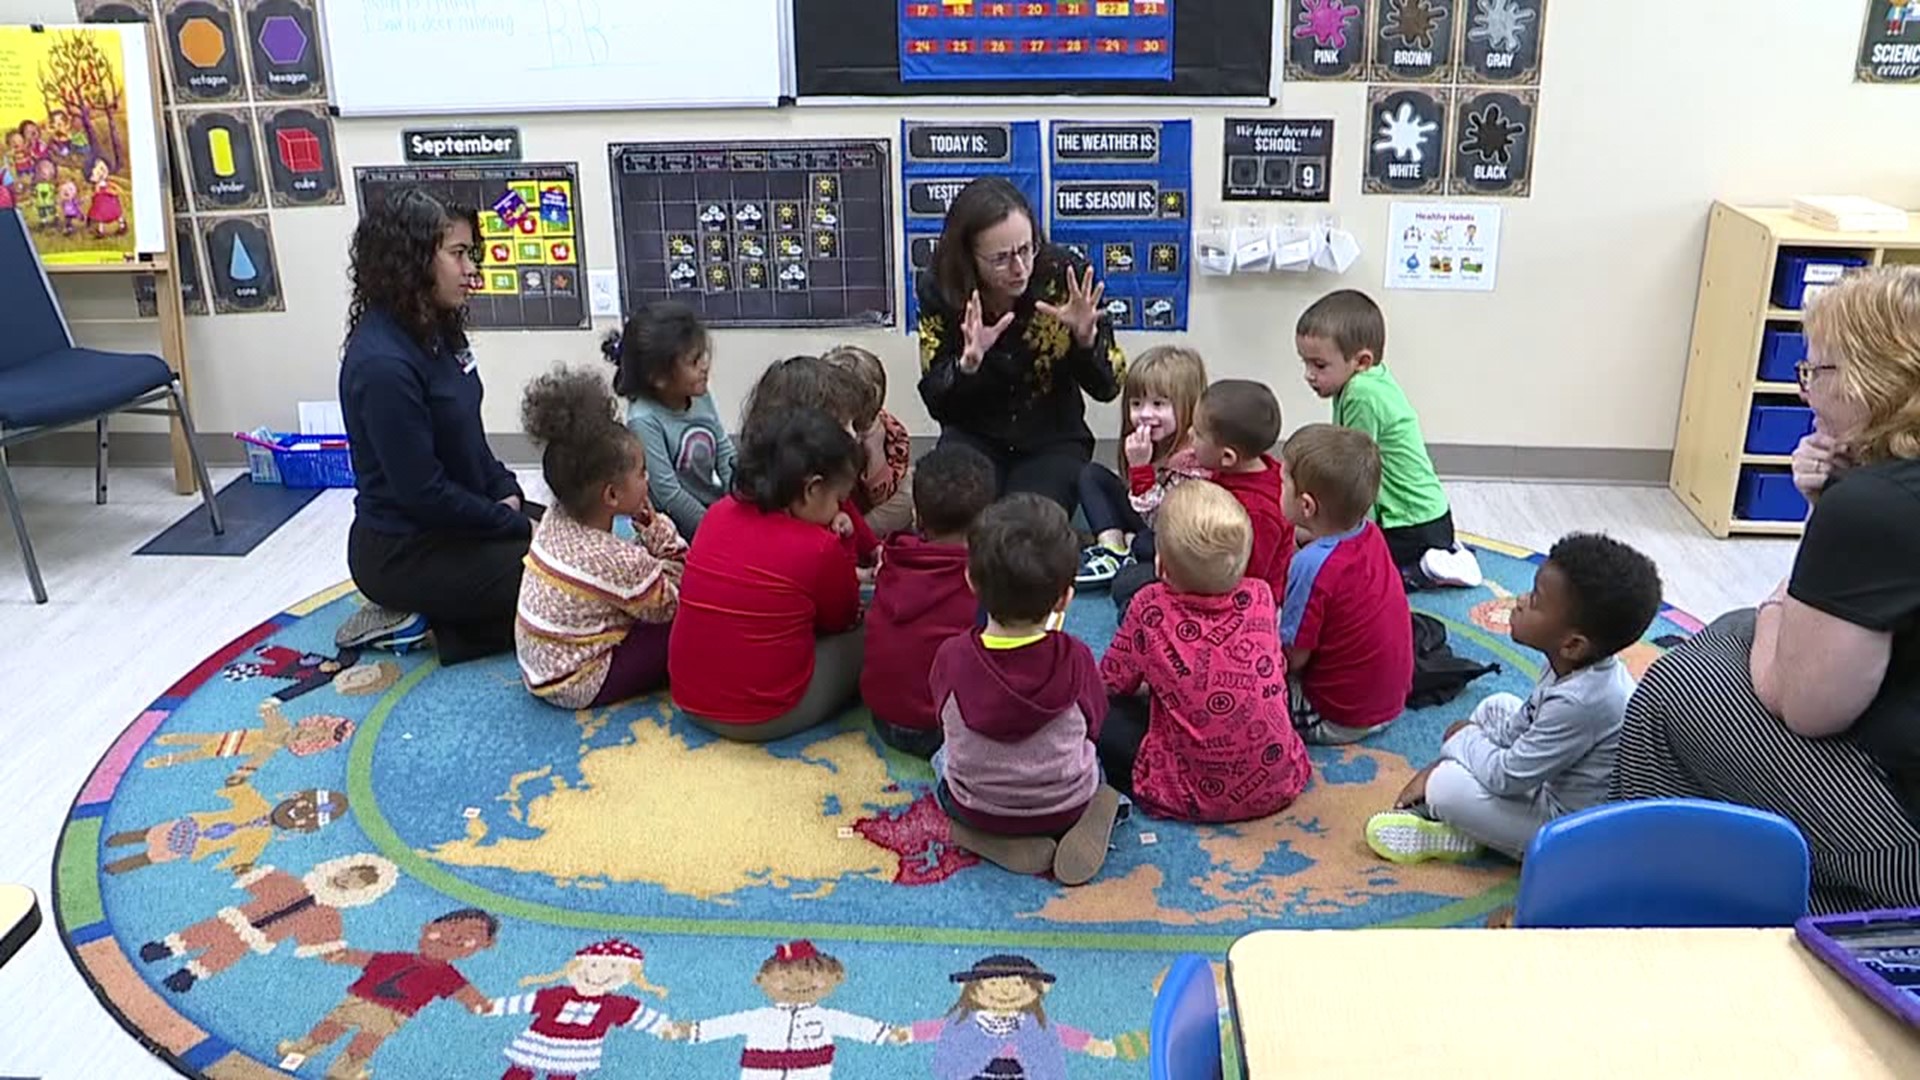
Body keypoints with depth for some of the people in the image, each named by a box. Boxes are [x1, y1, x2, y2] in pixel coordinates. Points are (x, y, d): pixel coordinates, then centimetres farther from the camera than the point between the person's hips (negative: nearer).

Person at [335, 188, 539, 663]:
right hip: (403, 553, -9)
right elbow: (423, 492, -24)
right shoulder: (382, 364, -25)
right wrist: (517, 525, -15)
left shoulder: (436, 332, 3)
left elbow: (469, 437, 13)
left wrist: (508, 495, -2)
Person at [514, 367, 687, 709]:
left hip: (538, 667, 9)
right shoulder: (619, 561, -29)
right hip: (579, 686, -9)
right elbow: (668, 607, -11)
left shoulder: (556, 518, -4)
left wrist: (652, 526, -6)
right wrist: (658, 529, -9)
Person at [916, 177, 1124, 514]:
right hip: (975, 438, 1)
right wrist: (968, 363, -29)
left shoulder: (1066, 274, -14)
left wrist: (1086, 337, -27)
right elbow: (937, 404, -9)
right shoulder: (939, 289, -11)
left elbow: (1107, 388, -7)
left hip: (1054, 440, 0)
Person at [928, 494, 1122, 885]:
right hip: (1066, 806, 1)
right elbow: (1093, 724, -7)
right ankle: (1079, 829, 5)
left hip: (974, 809, -1)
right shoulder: (1075, 658, -26)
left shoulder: (952, 656, -25)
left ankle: (1003, 843, 9)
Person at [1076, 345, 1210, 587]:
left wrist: (1140, 467, -30)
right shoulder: (1154, 445, -2)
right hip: (1147, 531, 8)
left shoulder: (1195, 456, -25)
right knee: (1091, 474, 4)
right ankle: (1113, 549, -11)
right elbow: (1140, 509, 1)